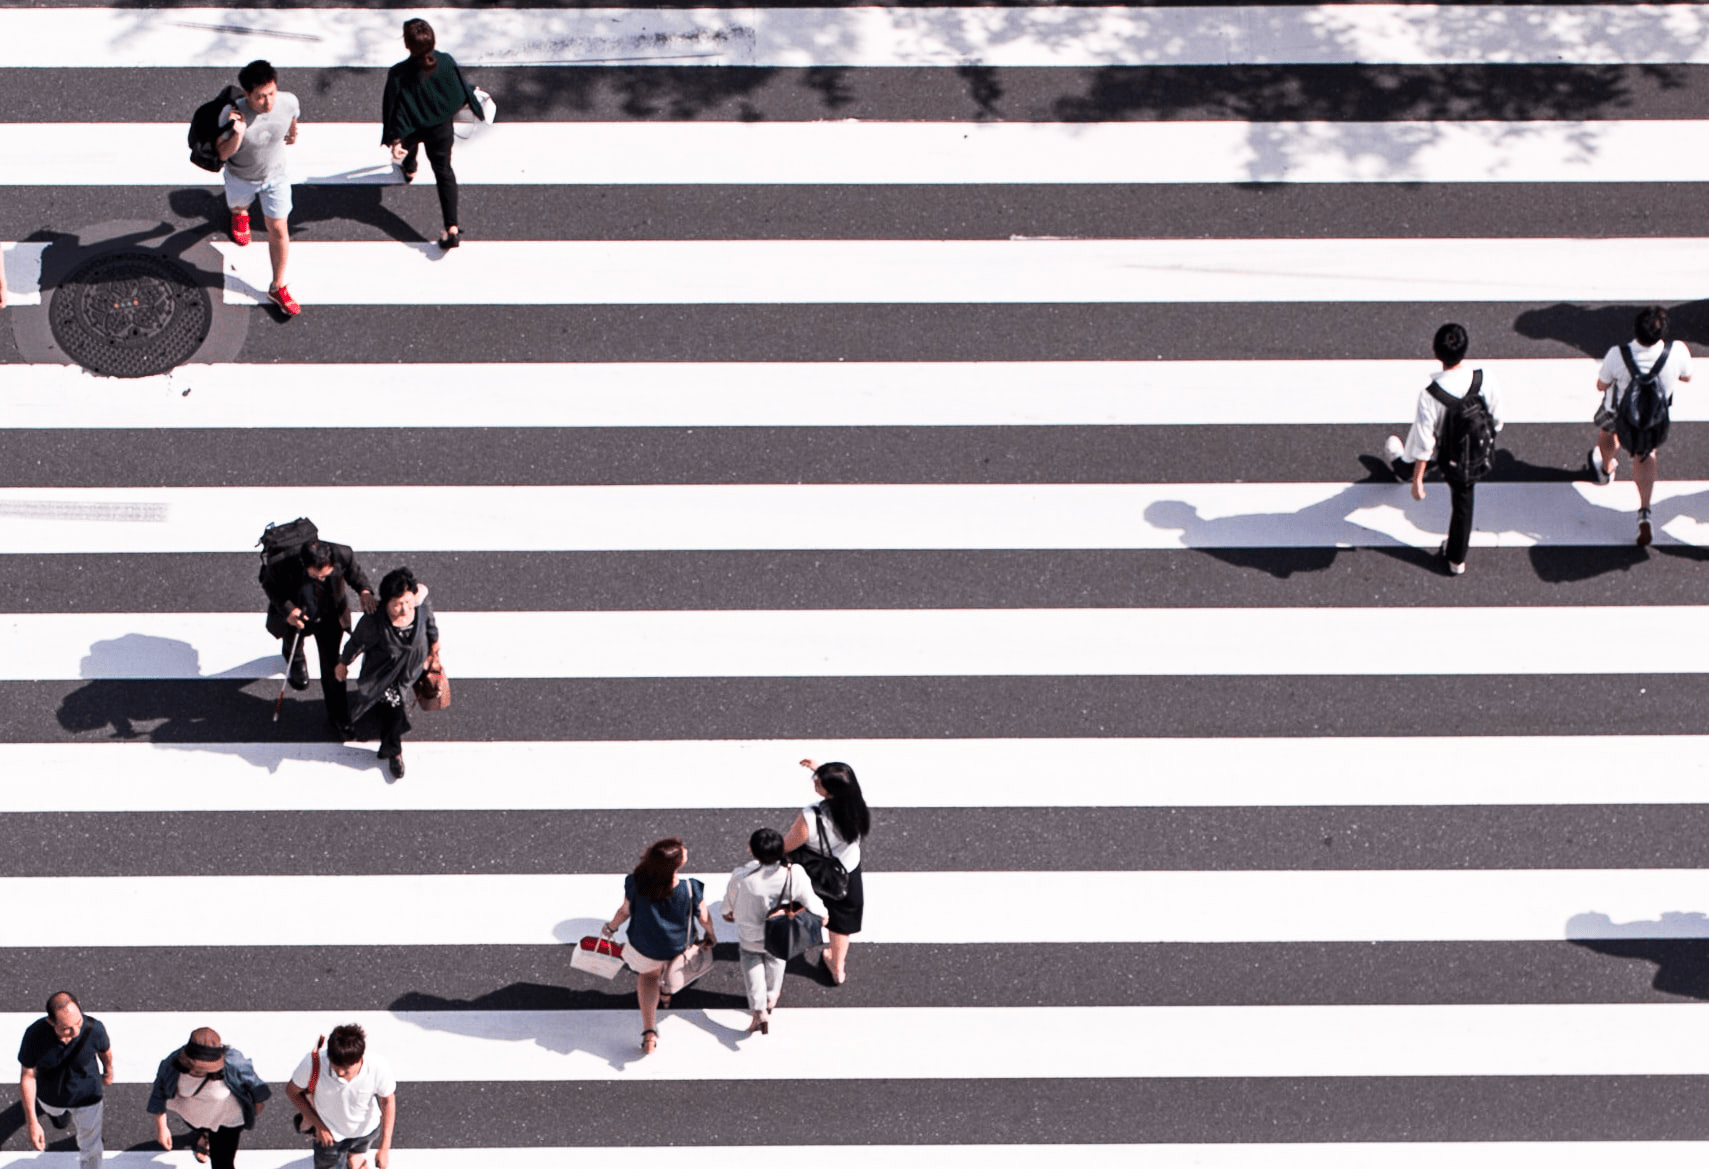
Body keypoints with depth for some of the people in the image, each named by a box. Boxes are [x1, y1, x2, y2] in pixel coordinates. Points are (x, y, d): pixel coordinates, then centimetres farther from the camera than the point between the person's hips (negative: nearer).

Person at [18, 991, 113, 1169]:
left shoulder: (93, 1029, -36)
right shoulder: (35, 1035, -38)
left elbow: (105, 1051, -10)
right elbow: (27, 1077, -24)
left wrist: (108, 1072, 12)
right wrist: (32, 1122, -22)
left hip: (87, 1097, -1)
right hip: (51, 1097, 1)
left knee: (90, 1148, 19)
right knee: (58, 1117, 37)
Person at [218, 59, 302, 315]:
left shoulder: (288, 102, -30)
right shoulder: (232, 114, -38)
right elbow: (222, 154, -29)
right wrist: (238, 134, -48)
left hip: (276, 175, 1)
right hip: (241, 177, -1)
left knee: (278, 230, 5)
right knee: (238, 206, 31)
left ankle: (278, 288, 24)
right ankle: (240, 215, 72)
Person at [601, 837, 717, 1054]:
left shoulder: (636, 884, -32)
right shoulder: (690, 890, -35)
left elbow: (625, 911, -13)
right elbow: (703, 917, -17)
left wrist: (611, 927, 10)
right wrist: (710, 934, 7)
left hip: (644, 946, 0)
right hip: (677, 947, 0)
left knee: (648, 974, 31)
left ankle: (649, 1031, 20)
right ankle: (666, 997, 67)